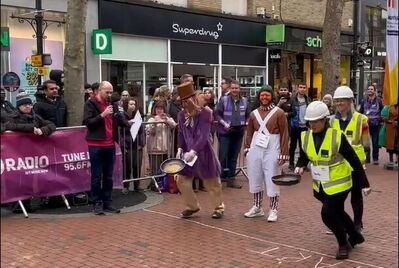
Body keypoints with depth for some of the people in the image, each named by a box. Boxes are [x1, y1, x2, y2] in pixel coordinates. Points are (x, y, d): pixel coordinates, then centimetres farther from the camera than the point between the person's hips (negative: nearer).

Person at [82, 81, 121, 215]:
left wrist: (116, 139, 15)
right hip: (96, 145, -5)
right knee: (96, 176, 0)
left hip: (110, 145, 5)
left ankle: (107, 202, 15)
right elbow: (88, 122, -11)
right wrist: (102, 115, -19)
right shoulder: (90, 103, -3)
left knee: (108, 176, 8)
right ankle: (97, 203, 6)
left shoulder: (111, 104, 13)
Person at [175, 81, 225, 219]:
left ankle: (218, 207, 26)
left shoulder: (205, 113, -15)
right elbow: (181, 134, 7)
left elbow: (204, 136, -22)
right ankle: (192, 206, 24)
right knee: (182, 180, 5)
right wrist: (180, 148, -8)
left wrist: (193, 151, -31)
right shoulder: (182, 115, 1)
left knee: (212, 182, 6)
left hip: (203, 153, -5)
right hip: (187, 152, 5)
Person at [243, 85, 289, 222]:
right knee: (255, 179, 11)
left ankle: (273, 210, 11)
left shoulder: (279, 112, -4)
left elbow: (284, 134, -6)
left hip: (271, 150, -5)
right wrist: (247, 148, 4)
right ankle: (257, 207, 25)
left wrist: (283, 153, -10)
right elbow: (249, 132, 14)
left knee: (271, 180, -1)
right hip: (255, 149, 5)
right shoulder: (254, 113, 10)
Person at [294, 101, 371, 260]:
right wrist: (300, 166, -12)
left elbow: (354, 161, -16)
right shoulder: (306, 136, -6)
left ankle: (344, 244, 13)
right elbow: (304, 156, 11)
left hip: (338, 184, -6)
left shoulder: (337, 136, -21)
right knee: (336, 213, 20)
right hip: (320, 185, 6)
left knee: (328, 214, -13)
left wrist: (364, 184, -15)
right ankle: (355, 236, 45)